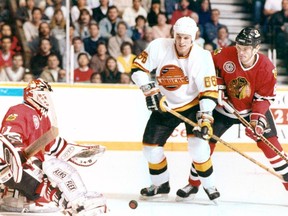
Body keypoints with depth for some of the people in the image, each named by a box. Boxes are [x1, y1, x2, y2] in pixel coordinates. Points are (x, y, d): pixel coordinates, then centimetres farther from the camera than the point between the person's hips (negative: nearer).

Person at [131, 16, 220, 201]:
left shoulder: (203, 57, -20)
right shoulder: (159, 47, -18)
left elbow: (209, 90, -19)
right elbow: (138, 67, -9)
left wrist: (205, 118, -28)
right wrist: (149, 90, -20)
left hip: (192, 105, -3)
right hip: (164, 107, 3)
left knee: (198, 144, -21)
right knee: (151, 147, 1)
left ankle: (209, 185, -1)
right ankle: (161, 184, 26)